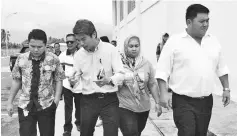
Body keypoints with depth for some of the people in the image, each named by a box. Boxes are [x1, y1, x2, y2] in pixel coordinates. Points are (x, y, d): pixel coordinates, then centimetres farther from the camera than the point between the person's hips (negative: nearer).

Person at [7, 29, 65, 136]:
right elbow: (16, 81, 5)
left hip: (47, 106, -1)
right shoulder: (21, 59, -2)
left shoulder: (53, 59, -7)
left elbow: (58, 80, -3)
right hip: (25, 105, 1)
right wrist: (10, 102, 6)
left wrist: (56, 99, -13)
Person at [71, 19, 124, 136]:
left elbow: (121, 74, -9)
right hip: (88, 101, 3)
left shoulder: (110, 49, -6)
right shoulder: (78, 54, 4)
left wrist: (108, 80, -29)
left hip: (109, 100, -3)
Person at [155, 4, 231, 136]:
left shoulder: (213, 41, 8)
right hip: (184, 101, -5)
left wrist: (226, 89, 12)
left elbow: (221, 68, 16)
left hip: (206, 101, 5)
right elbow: (163, 70, -9)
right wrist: (164, 93, -16)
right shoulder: (175, 42, -8)